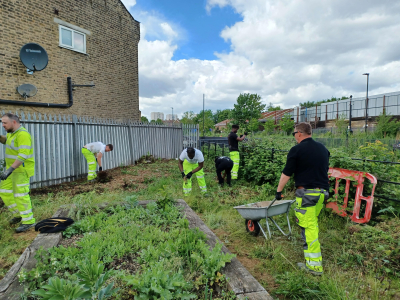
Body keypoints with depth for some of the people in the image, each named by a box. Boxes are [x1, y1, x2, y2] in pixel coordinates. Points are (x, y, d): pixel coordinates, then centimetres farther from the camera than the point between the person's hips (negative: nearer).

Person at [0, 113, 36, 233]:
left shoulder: (22, 134, -22)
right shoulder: (13, 133, 9)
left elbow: (23, 155, -30)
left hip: (21, 170, -10)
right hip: (13, 168, 10)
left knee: (21, 195, -6)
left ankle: (28, 221, 4)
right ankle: (18, 214, 28)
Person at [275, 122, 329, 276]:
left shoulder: (297, 150, -10)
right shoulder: (323, 148, 11)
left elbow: (286, 174, -7)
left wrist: (279, 191, 5)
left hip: (306, 192, -8)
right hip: (323, 192, 8)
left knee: (309, 227, -2)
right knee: (313, 223, 21)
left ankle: (314, 265, 4)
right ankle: (313, 256, 34)